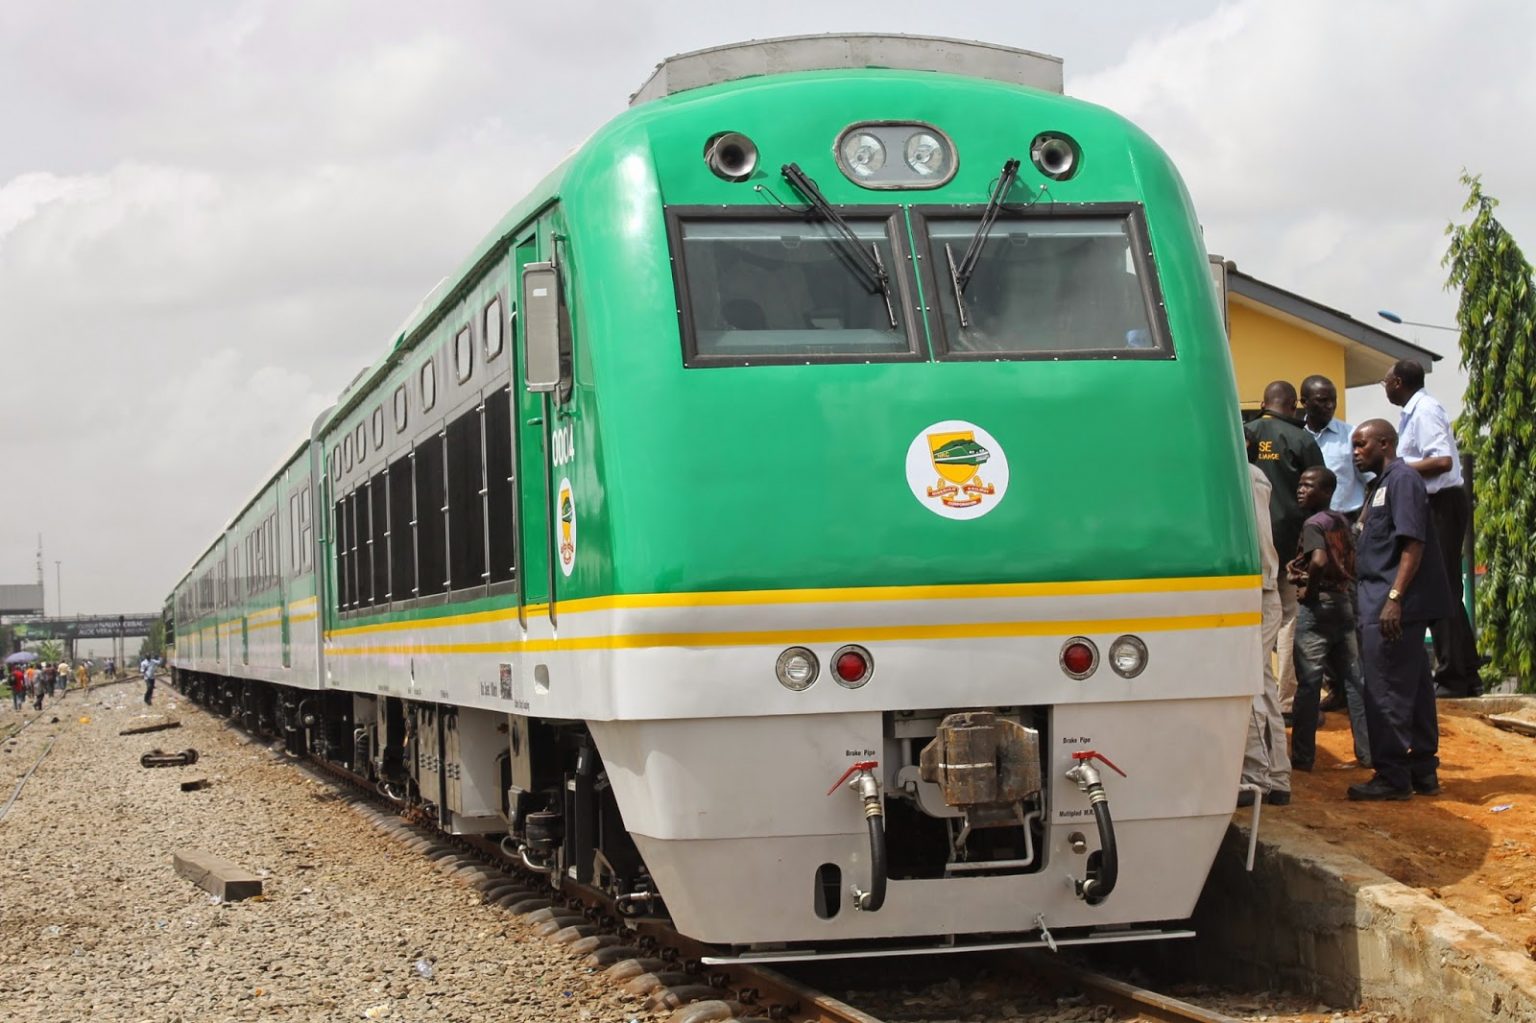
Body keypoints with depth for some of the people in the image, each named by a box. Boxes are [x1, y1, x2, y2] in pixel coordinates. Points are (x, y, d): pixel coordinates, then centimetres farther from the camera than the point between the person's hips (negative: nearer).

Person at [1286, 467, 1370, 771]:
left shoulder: (1313, 523, -12)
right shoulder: (1341, 521, 13)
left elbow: (1319, 561, -29)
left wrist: (1309, 590, -13)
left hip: (1317, 606, -8)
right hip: (1345, 601, 8)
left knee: (1308, 683, -3)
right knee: (1353, 679, 8)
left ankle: (1302, 756, -1)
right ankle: (1367, 751, 9)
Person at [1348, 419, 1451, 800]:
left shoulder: (1402, 480, -10)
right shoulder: (1380, 484, 19)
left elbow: (1413, 544, -18)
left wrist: (1394, 598, -24)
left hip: (1392, 606, -10)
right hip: (1378, 604, 10)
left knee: (1387, 692, -7)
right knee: (1414, 689, 12)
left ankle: (1392, 776, -4)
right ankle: (1423, 771, 17)